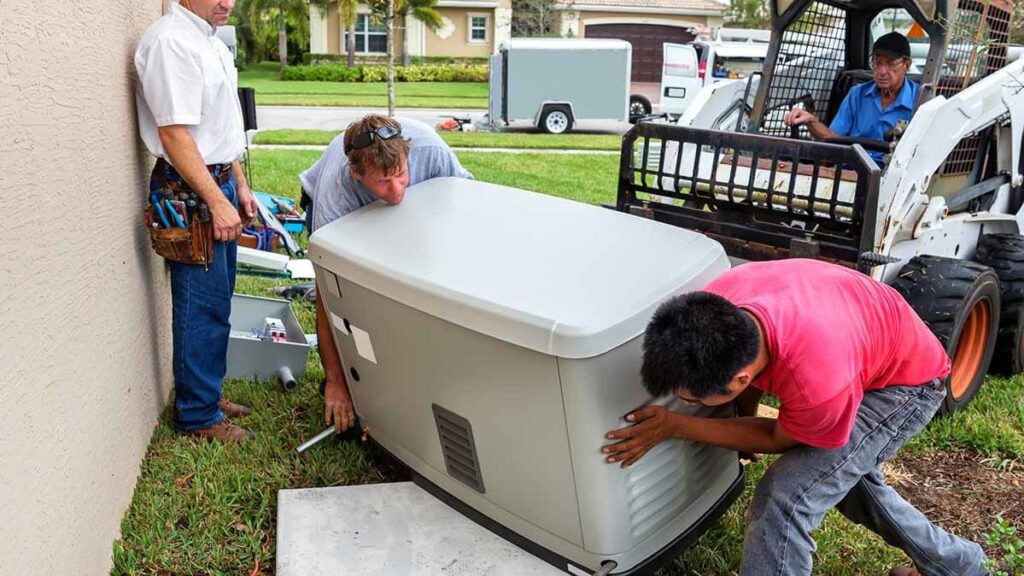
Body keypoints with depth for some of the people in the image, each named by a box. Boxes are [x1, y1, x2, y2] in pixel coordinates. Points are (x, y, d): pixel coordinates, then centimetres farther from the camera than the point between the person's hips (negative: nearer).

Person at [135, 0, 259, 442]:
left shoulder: (208, 38, 13)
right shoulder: (170, 41, -17)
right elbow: (174, 134, -22)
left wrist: (239, 185, 20)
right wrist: (217, 202, -22)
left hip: (219, 181, 10)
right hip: (189, 191, -10)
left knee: (216, 300, 17)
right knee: (203, 307, -1)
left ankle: (207, 393, 31)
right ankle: (198, 415, 13)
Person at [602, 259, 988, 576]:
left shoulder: (818, 383, -46)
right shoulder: (714, 305, -29)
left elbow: (779, 439, -20)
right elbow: (747, 356, -3)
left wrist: (675, 427, -23)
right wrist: (743, 421, 11)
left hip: (908, 381, -7)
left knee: (783, 501, -20)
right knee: (844, 469, 29)